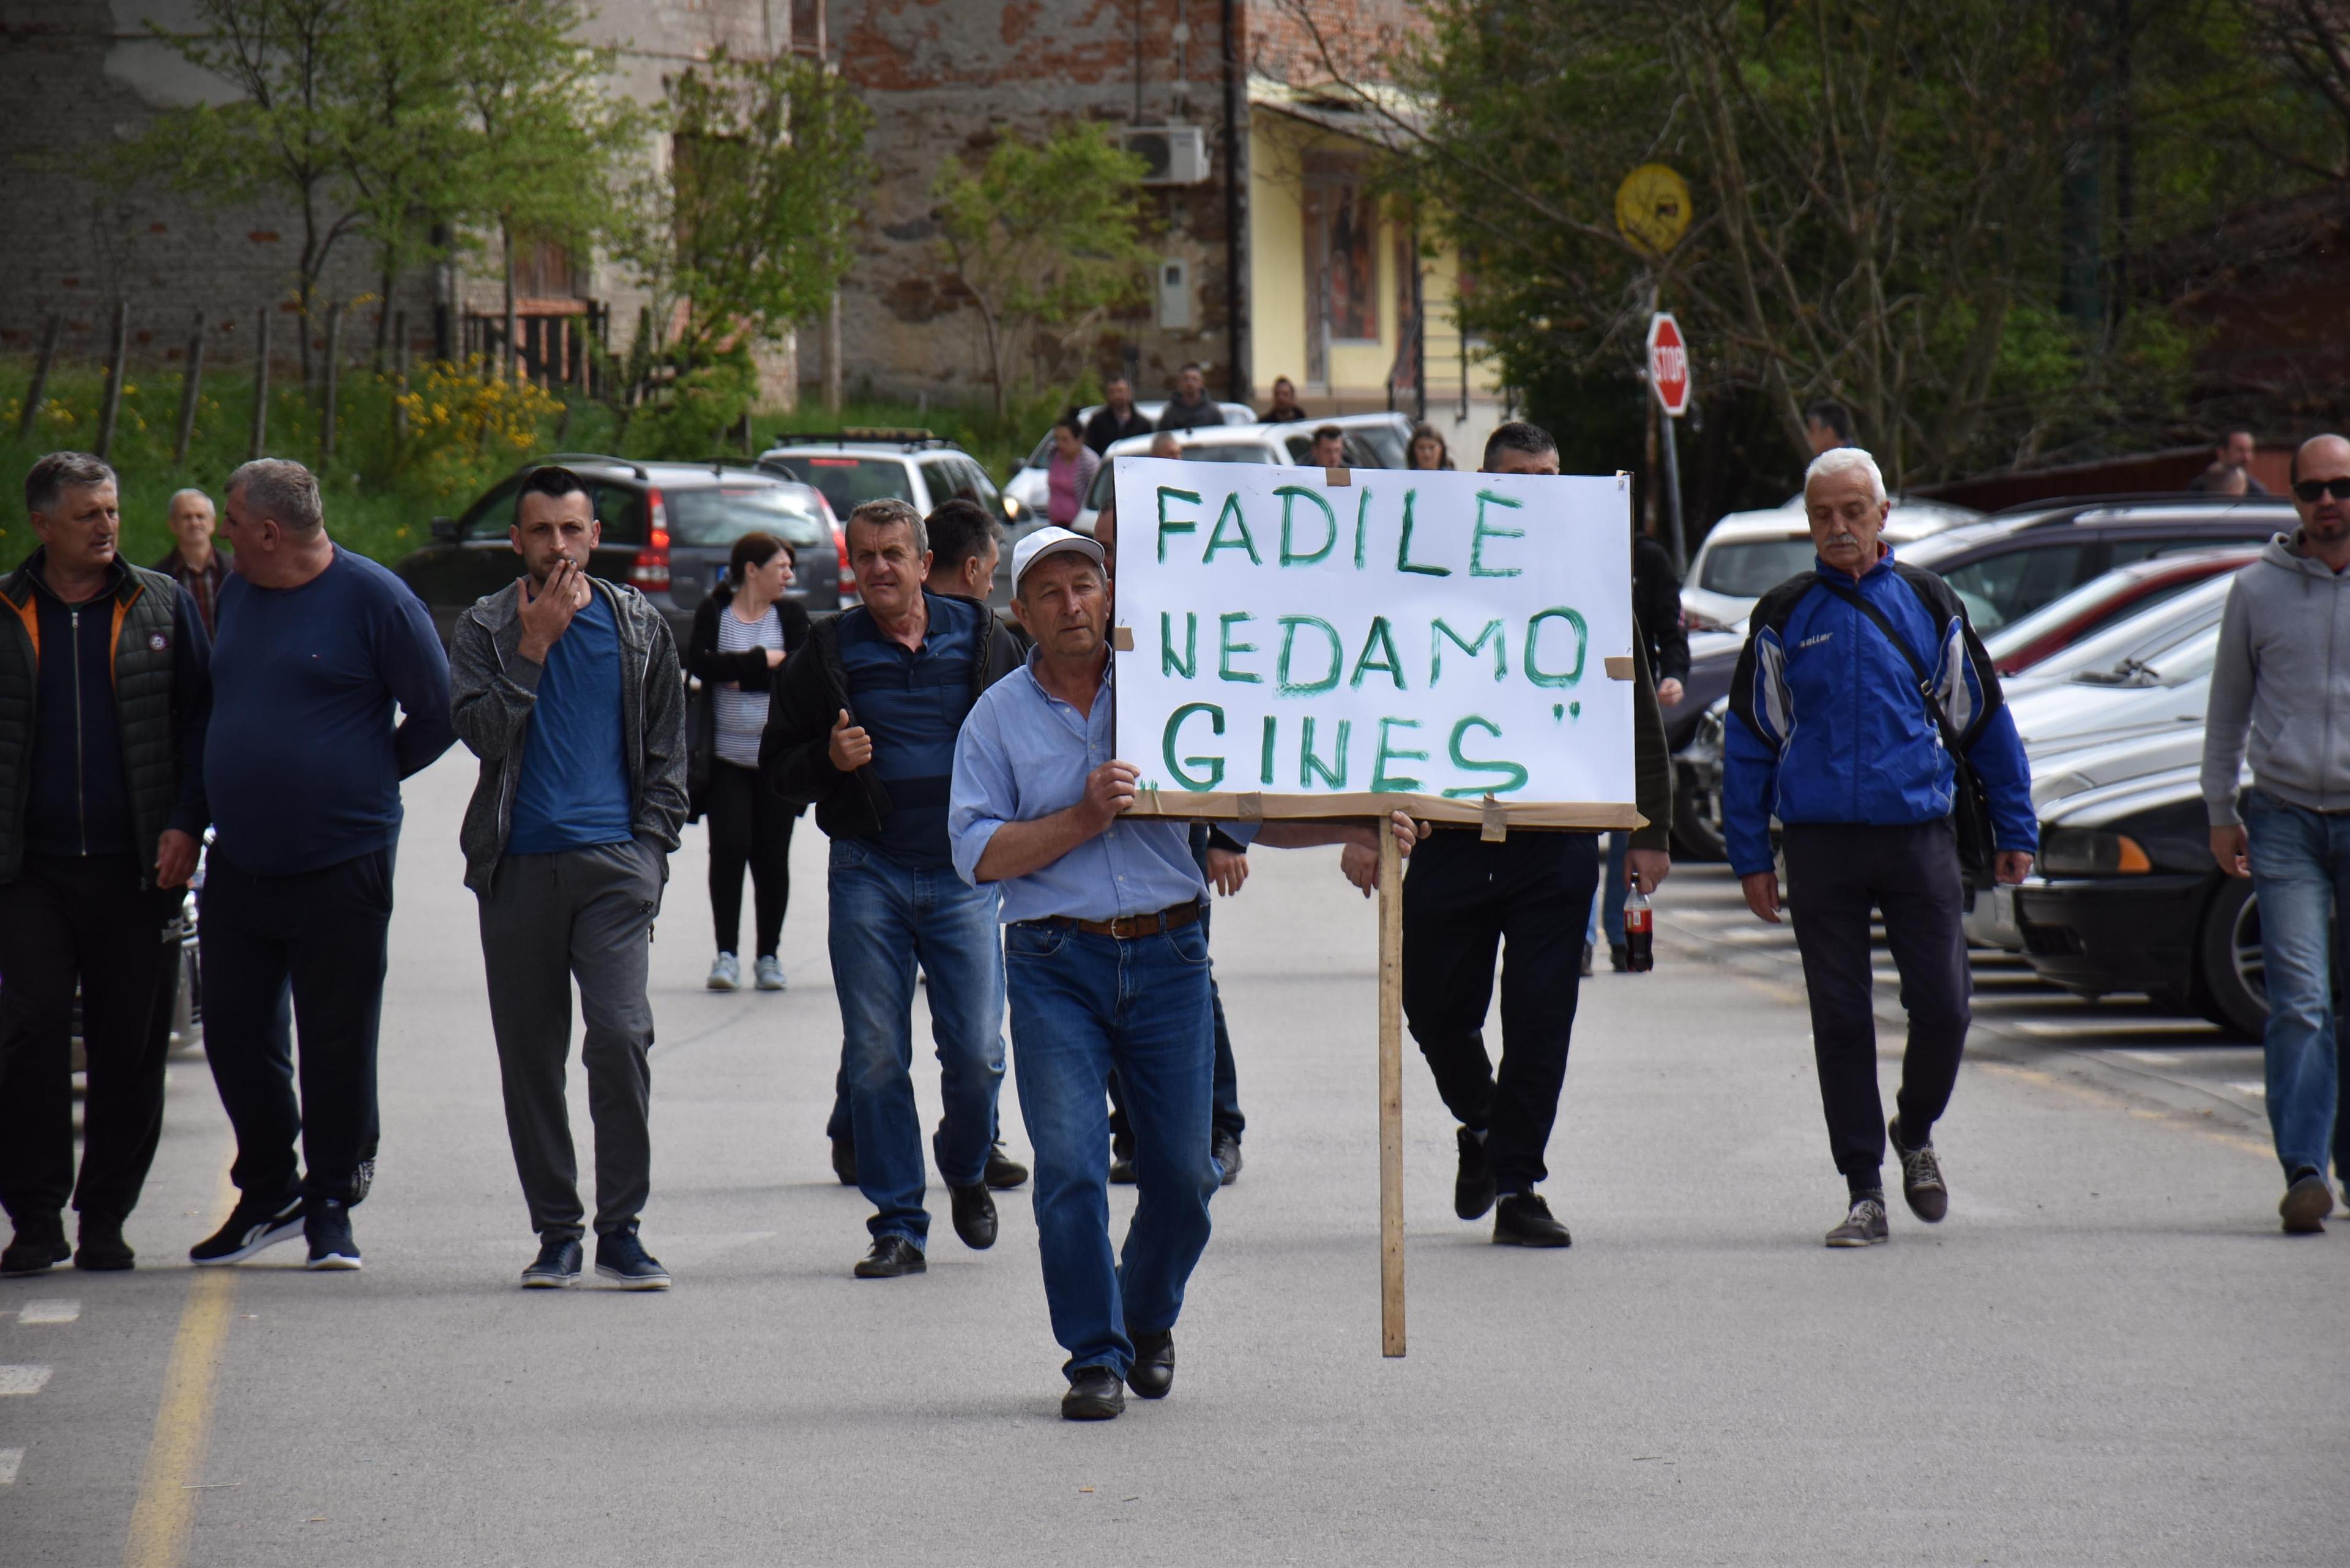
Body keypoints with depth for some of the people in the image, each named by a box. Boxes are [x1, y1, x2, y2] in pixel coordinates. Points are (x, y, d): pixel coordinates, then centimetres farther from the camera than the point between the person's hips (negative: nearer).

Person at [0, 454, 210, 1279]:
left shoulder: (162, 607, 7)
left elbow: (202, 718, 8)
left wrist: (185, 825, -4)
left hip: (133, 868, 1)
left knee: (128, 1043, 3)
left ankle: (105, 1216, 12)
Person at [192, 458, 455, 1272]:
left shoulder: (374, 600, -9)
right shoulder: (237, 592, 11)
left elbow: (437, 715, -3)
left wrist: (367, 776, 2)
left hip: (341, 866, -6)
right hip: (239, 862, 6)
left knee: (337, 1045, 0)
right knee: (235, 1031, 7)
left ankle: (332, 1206, 11)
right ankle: (268, 1195, 21)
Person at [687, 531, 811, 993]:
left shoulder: (791, 613, 6)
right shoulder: (712, 611, 3)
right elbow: (700, 662, -13)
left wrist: (741, 676, -12)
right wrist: (763, 660, -13)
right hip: (725, 757, -1)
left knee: (772, 855, 2)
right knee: (728, 848, -10)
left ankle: (768, 955, 12)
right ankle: (726, 953, -2)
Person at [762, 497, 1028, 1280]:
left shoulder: (980, 637, 6)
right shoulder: (828, 651, 5)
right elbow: (778, 766, 10)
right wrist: (829, 760, -11)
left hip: (964, 870, 0)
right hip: (868, 872, 0)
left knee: (976, 1053, -4)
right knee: (875, 1060, -1)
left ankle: (966, 1174, 25)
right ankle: (898, 1226, 7)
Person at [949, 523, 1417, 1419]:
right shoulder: (998, 717, 5)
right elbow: (978, 853, -4)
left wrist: (1351, 833, -2)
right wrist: (1083, 820, -16)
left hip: (1167, 956, 2)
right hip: (1054, 965, -2)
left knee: (1181, 1170, 4)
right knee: (1070, 1167, -9)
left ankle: (1148, 1319, 29)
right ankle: (1095, 1357, 1)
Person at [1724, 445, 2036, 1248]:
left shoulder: (1928, 603, 7)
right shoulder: (1785, 616, 5)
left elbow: (1986, 720, 12)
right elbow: (1748, 740, 9)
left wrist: (2015, 833, 10)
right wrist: (1751, 857, 4)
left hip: (1918, 834, 0)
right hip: (1821, 842, 0)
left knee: (1943, 1007, -5)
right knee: (1841, 1022, 1)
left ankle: (1915, 1134, 23)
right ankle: (1864, 1191, 9)